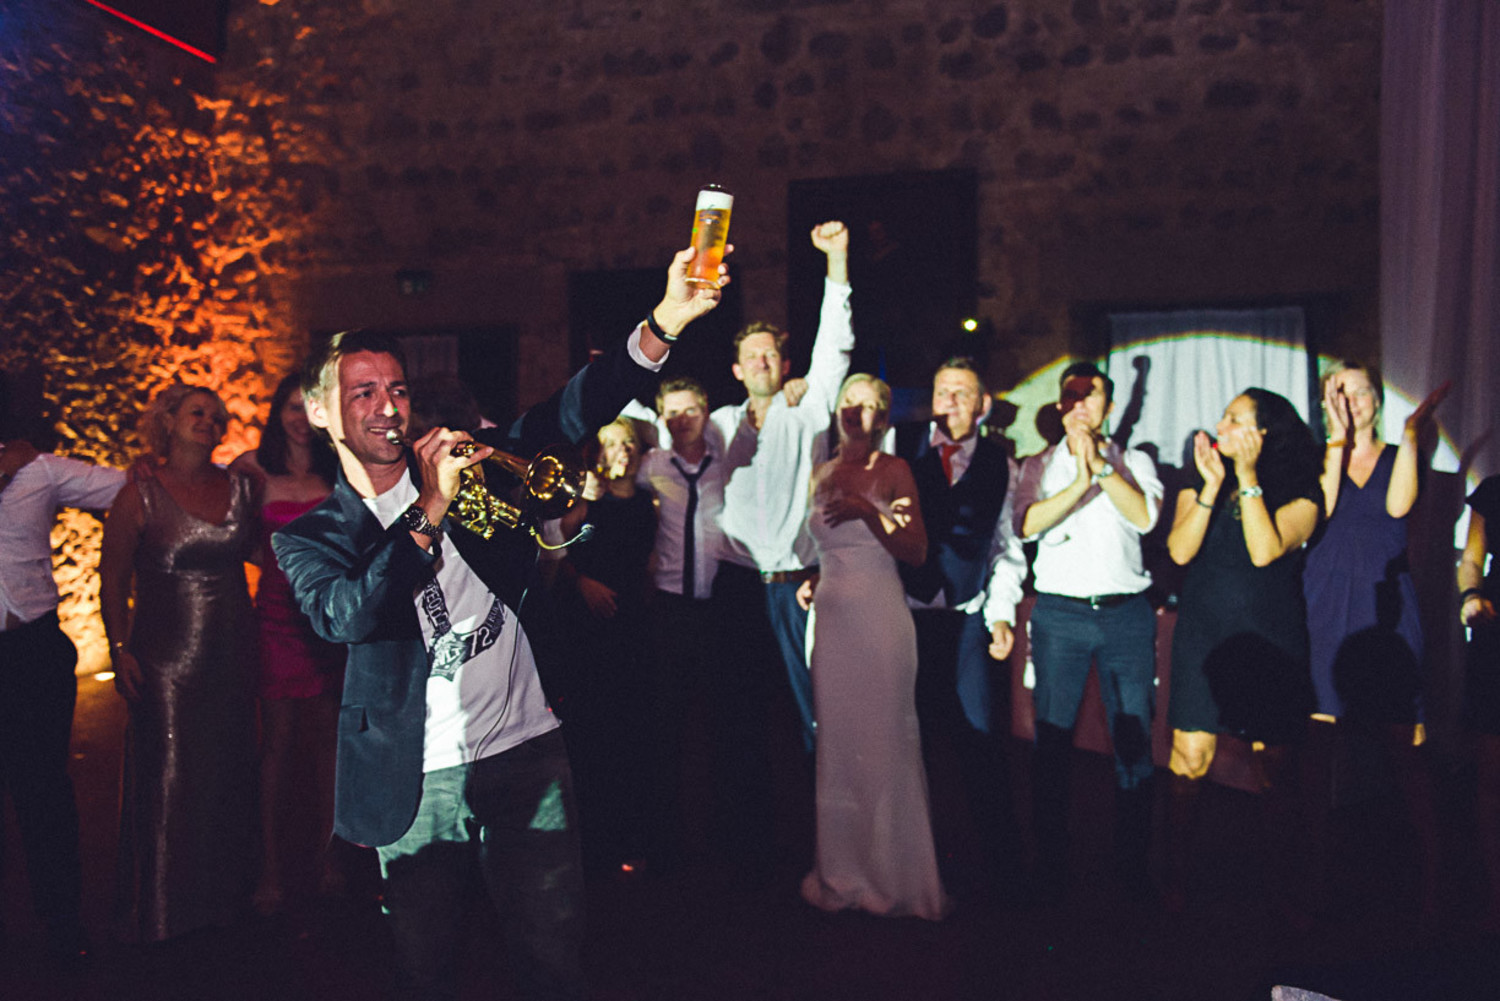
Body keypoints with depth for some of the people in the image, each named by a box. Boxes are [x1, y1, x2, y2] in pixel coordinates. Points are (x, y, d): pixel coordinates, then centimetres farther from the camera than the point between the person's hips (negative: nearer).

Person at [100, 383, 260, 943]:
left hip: (232, 654, 4)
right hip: (166, 659, -3)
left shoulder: (240, 488, 7)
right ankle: (162, 910, 18)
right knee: (167, 779, 1)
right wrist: (120, 651, -8)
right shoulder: (139, 498, -3)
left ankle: (226, 892, 27)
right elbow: (113, 584, -1)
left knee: (230, 770, 11)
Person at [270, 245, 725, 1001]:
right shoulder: (309, 537, 0)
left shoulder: (463, 467, 4)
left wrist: (662, 326, -25)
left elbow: (567, 414, -10)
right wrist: (431, 509, -28)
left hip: (528, 758, 1)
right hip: (418, 785, -1)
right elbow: (346, 617, -22)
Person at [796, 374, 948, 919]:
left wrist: (871, 510, -21)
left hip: (879, 617, -5)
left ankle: (895, 875, 10)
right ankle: (844, 870, 19)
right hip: (832, 617, 5)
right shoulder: (823, 474, 14)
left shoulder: (894, 471, -2)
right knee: (837, 742, 8)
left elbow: (916, 552, -10)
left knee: (884, 744, -2)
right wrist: (811, 583, 11)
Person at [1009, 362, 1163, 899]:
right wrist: (1079, 483, -18)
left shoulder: (1134, 462, 13)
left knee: (1134, 740, 2)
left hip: (1126, 613, 1)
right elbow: (1026, 524, -6)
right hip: (1060, 612, 0)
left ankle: (1133, 869, 15)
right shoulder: (1039, 465, 11)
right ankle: (1049, 871, 10)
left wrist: (1100, 464, -13)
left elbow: (1145, 516, -6)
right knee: (1052, 741, 0)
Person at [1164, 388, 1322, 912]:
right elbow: (1179, 550, -6)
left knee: (1274, 769, 3)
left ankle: (1284, 881, 19)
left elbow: (1265, 551, -17)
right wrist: (1212, 483, -14)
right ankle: (1176, 878, 10)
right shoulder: (1198, 484, 8)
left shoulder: (1301, 494, 0)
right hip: (1202, 638, 1)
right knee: (1188, 762, -3)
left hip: (1270, 643, -1)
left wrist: (1247, 476, -15)